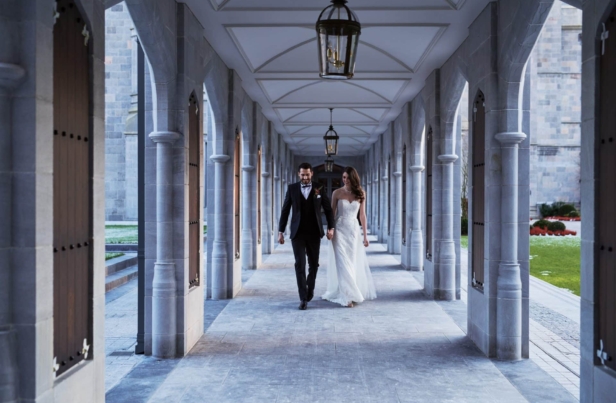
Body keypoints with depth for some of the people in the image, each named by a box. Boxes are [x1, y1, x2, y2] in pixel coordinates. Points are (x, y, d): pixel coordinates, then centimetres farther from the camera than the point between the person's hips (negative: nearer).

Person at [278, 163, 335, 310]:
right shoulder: (292, 188, 1)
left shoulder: (319, 188, 2)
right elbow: (285, 211, 2)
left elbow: (328, 209, 7)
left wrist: (331, 228, -1)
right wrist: (280, 231, -1)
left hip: (314, 233, 1)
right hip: (297, 233, -1)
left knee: (313, 264, 11)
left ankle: (310, 287, 39)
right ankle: (303, 298, -4)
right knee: (300, 264, -7)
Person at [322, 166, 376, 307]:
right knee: (342, 263, -7)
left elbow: (362, 215, 5)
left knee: (354, 263, 7)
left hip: (354, 230, 2)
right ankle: (347, 296, -4)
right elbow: (332, 213, 2)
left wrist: (365, 235, 4)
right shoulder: (337, 193, -2)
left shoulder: (360, 194, 2)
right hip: (340, 229, -2)